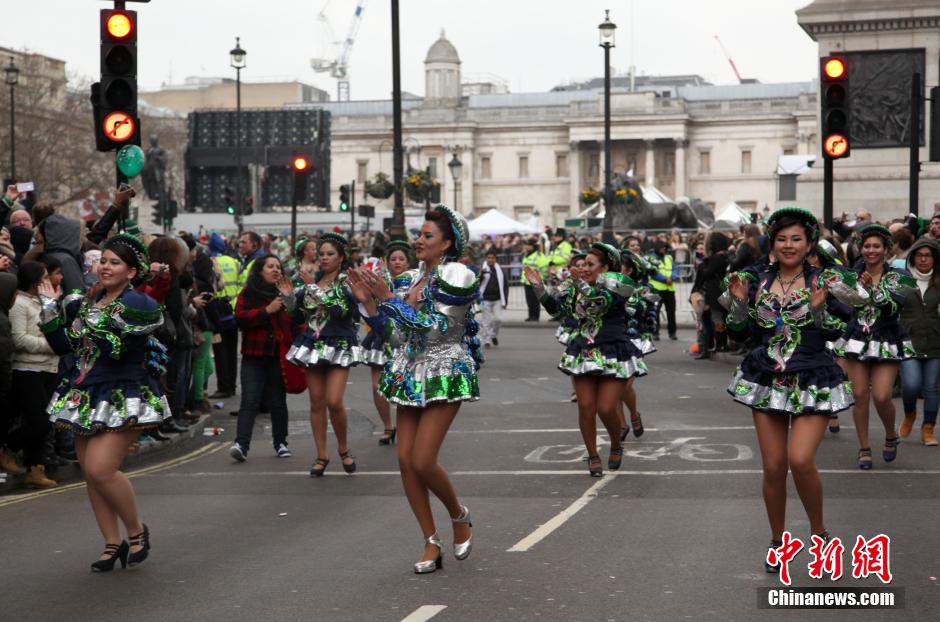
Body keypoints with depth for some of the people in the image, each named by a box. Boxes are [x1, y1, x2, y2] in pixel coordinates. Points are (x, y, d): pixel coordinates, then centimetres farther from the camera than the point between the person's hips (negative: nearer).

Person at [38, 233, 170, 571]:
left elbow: (117, 349, -22)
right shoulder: (86, 301, 11)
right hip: (85, 397, 8)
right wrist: (51, 308, 5)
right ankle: (113, 543, 17)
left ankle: (137, 530, 5)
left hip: (122, 398, -7)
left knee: (101, 469, -16)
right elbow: (63, 345, 12)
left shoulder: (137, 304, -11)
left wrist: (87, 314, -15)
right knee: (90, 472, 7)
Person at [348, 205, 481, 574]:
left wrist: (389, 298, -18)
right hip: (410, 374, 8)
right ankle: (432, 544, 11)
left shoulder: (455, 276, -11)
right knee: (405, 459, 1)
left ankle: (460, 517, 15)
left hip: (444, 375, -8)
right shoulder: (412, 278, 11)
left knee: (423, 461, -13)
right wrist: (368, 301, -2)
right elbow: (388, 328, 13)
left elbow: (433, 326, -19)